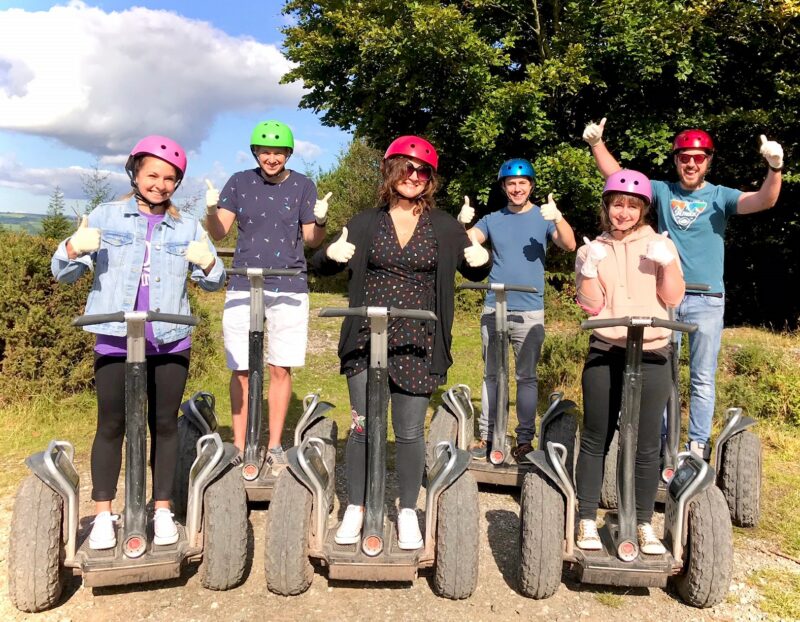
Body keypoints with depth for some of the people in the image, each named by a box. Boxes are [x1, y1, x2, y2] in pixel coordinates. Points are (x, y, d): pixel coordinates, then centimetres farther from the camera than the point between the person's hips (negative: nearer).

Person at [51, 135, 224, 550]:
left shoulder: (187, 227, 8)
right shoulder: (106, 216, 4)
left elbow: (212, 283, 5)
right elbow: (64, 273, 1)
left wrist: (208, 264, -18)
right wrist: (73, 249, -21)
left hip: (170, 342, 1)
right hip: (115, 340, -1)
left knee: (164, 424, 8)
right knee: (111, 425, 3)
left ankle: (162, 510, 20)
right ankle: (103, 515, 17)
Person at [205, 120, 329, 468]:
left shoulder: (302, 186, 4)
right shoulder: (240, 182, 4)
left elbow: (312, 240, 5)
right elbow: (219, 233, 1)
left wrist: (321, 221, -15)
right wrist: (212, 209, -18)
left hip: (289, 289, 0)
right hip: (243, 287, 0)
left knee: (281, 369, 5)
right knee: (241, 370, 3)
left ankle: (274, 446, 17)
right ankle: (239, 446, 15)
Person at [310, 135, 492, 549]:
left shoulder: (444, 226, 5)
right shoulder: (366, 223, 6)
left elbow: (475, 273, 13)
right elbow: (321, 266, 8)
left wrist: (481, 260, -11)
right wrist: (331, 254, -16)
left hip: (418, 344, 0)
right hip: (367, 340, 1)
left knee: (410, 432, 5)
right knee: (363, 426, 3)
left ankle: (408, 512, 23)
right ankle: (355, 509, 21)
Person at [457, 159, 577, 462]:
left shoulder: (544, 216, 2)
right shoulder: (492, 220, 9)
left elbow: (569, 245, -14)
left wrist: (558, 217, -32)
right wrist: (462, 223, -26)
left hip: (530, 311, -2)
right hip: (494, 309, 2)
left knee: (527, 377, 4)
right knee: (491, 374, 8)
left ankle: (525, 439, 11)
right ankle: (486, 435, 15)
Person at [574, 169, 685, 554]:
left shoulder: (659, 244, 7)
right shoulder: (592, 249, 8)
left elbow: (673, 298, 2)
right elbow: (591, 305, 0)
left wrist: (668, 263, -12)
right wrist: (589, 269, -13)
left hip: (651, 356, 0)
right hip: (604, 354, 0)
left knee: (647, 445, 4)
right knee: (595, 440, 4)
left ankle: (645, 525, 17)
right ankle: (587, 521, 15)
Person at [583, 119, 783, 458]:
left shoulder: (720, 196, 1)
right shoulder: (662, 191, 6)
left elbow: (763, 200, -14)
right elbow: (617, 177, 2)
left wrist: (775, 169, -32)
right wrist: (597, 143, -11)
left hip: (707, 300, -1)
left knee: (702, 378, 6)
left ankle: (699, 445, 15)